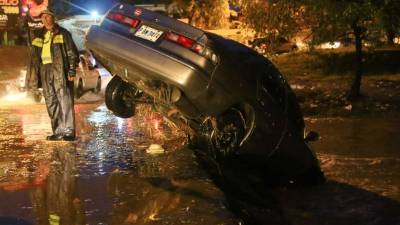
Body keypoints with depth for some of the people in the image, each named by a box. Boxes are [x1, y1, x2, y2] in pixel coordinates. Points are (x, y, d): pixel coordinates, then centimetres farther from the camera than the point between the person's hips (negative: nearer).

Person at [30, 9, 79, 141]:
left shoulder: (62, 33, 1)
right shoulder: (39, 36, 18)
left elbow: (72, 53, -4)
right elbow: (35, 56, 21)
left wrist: (72, 71, -13)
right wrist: (36, 73, 14)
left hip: (60, 69, -6)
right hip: (45, 70, 7)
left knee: (65, 100, -10)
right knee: (51, 102, 6)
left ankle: (69, 132, -12)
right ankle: (58, 132, 11)